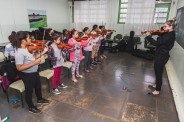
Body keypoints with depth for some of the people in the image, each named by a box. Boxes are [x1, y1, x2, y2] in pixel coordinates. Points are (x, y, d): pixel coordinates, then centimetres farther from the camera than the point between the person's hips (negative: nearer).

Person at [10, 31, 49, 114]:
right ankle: (31, 107, 38)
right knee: (29, 91, 14)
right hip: (27, 75, -8)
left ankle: (40, 99, 54)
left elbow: (33, 57, 7)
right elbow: (19, 68, -28)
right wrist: (34, 63, -31)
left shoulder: (27, 48, -2)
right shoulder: (19, 53, -28)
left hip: (34, 72, 9)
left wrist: (44, 51, 0)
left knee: (38, 86, 27)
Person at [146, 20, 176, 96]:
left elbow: (156, 43, -29)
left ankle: (157, 91, 17)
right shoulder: (169, 34, 7)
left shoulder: (168, 36, -24)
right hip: (161, 55, 10)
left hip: (161, 57, -10)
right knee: (157, 71, 22)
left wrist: (149, 36, -18)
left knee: (158, 73, 2)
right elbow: (160, 41, 12)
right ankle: (157, 85, 41)